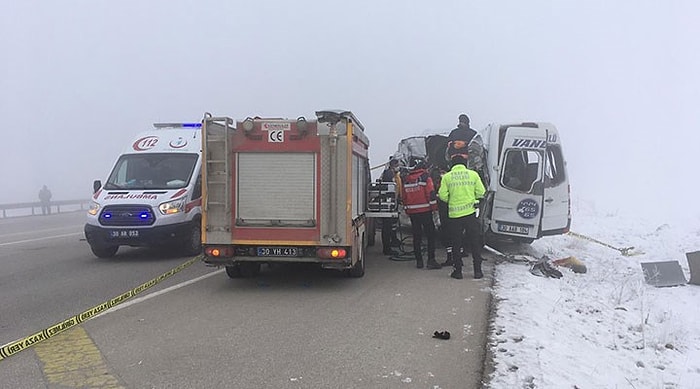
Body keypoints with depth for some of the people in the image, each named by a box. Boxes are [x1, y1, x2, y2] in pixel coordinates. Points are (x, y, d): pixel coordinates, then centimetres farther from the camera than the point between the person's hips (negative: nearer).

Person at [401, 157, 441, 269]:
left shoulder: (405, 180, 9)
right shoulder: (425, 177, -6)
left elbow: (403, 197, 12)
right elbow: (431, 193, -11)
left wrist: (406, 210, 21)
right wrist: (434, 207, -4)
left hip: (412, 212, 5)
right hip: (425, 211, -5)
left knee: (416, 236, 11)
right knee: (431, 235, 0)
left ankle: (419, 261, 13)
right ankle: (431, 260, -6)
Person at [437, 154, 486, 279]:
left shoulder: (446, 177, -1)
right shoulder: (473, 174, 0)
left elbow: (443, 195, -4)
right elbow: (480, 192, 1)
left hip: (454, 214, 0)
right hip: (470, 212, 0)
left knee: (456, 243, 9)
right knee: (475, 242, 10)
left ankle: (458, 271, 13)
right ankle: (477, 270, 12)